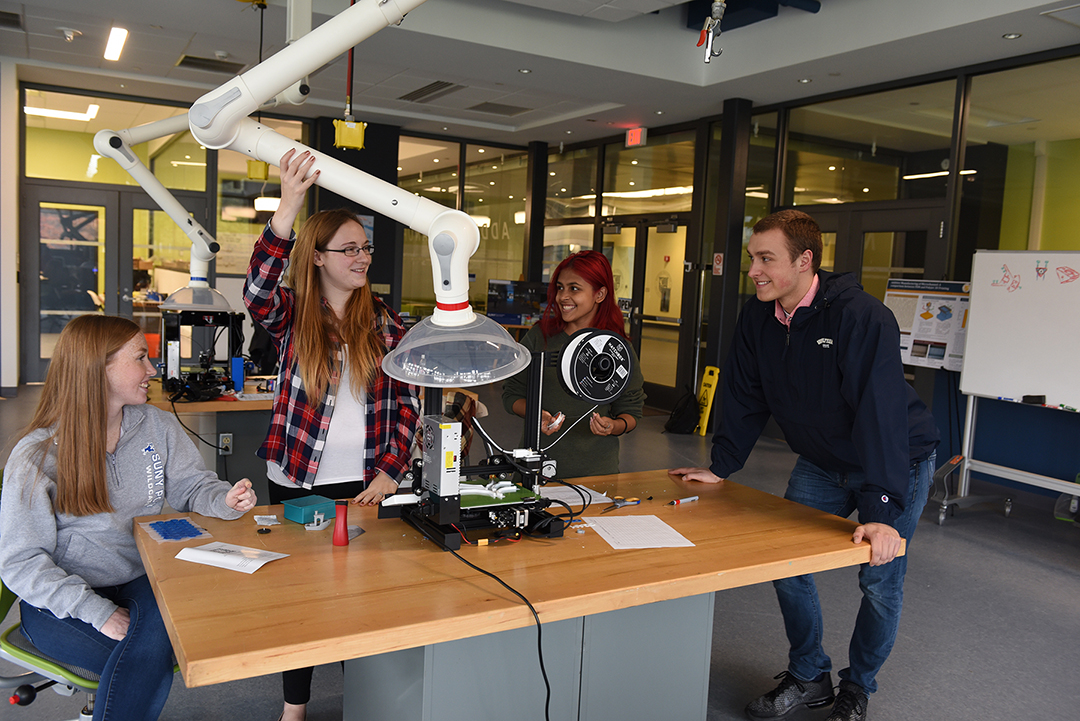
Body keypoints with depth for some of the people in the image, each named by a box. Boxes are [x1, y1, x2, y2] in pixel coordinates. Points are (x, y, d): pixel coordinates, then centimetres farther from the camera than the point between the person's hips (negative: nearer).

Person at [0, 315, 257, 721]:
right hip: (61, 602, -3)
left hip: (142, 585, 4)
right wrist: (96, 611, -23)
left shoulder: (156, 426, 4)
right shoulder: (36, 457, -9)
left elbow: (190, 485, 6)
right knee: (148, 661, -29)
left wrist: (223, 500, -20)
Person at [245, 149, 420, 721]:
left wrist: (390, 470, -7)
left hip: (366, 481, 2)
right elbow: (257, 293, -28)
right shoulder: (291, 314, -4)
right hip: (297, 479, -1)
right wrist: (288, 208, -40)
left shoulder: (384, 323, 3)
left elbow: (406, 403, 3)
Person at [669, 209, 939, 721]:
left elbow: (881, 412, -37)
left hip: (897, 462, -5)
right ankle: (809, 677, 21)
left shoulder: (861, 317, -31)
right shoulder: (757, 318, -10)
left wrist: (881, 513, -41)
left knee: (879, 580, -1)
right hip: (822, 463, 6)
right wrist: (720, 467, -1)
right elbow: (746, 398, 0)